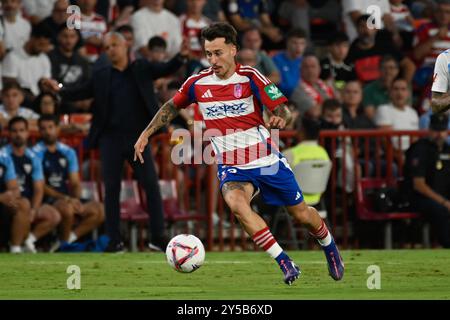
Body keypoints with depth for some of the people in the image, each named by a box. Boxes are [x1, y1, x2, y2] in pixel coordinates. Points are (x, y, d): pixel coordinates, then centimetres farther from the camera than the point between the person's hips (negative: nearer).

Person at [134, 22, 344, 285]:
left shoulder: (250, 77, -11)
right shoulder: (198, 83, -2)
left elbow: (284, 111, -16)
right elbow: (171, 107, 16)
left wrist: (280, 119, -40)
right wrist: (146, 135, 9)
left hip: (267, 160, -1)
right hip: (232, 167, 1)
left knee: (302, 214, 9)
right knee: (236, 203, -32)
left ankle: (330, 248, 45)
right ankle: (285, 263, -25)